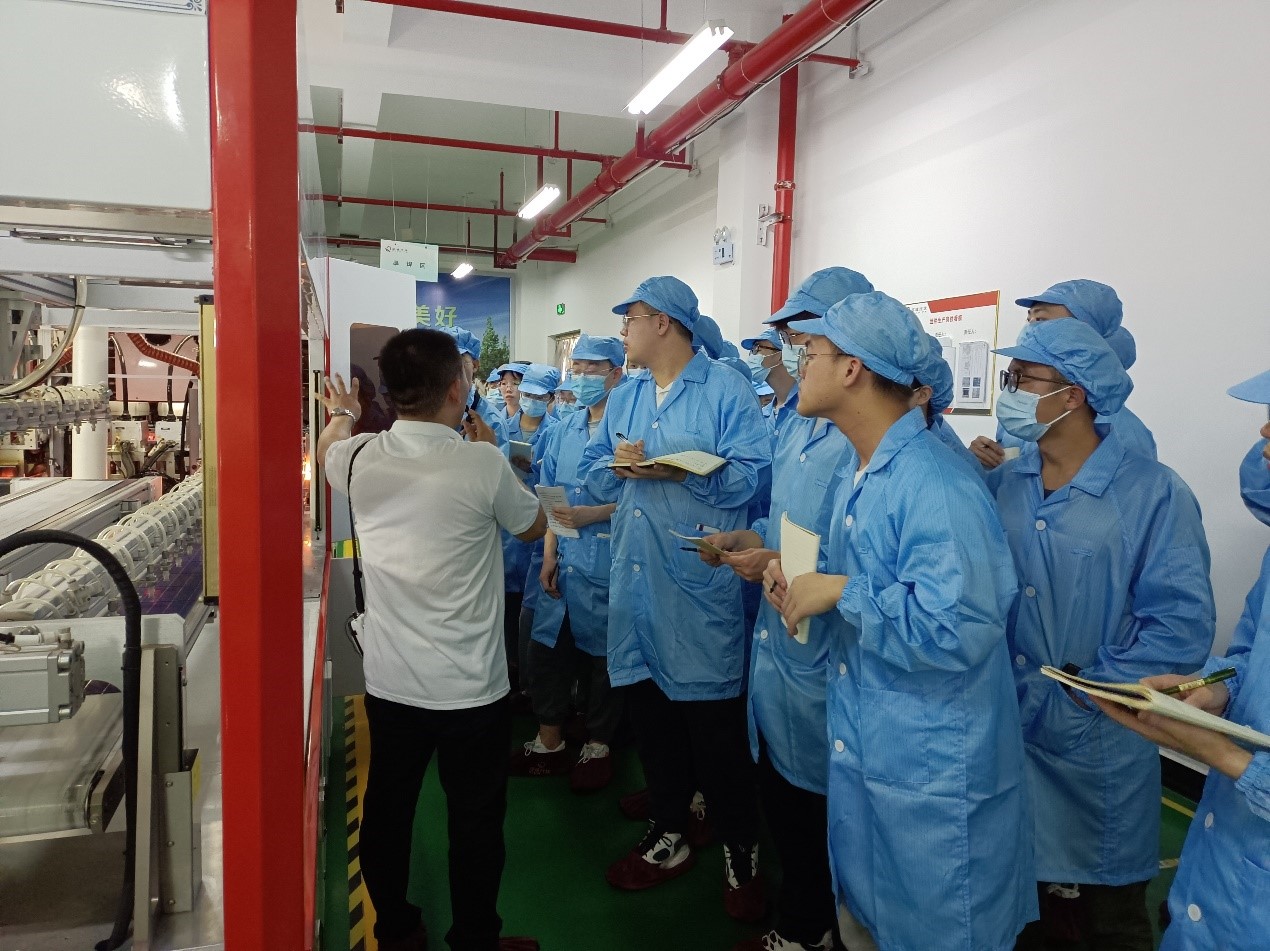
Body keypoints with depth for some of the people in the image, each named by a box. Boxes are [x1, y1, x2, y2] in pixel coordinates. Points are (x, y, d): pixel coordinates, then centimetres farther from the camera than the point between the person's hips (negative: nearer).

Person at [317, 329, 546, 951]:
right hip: (471, 686, -4)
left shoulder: (359, 458, -7)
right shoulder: (482, 466, -19)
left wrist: (343, 416, 38)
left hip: (388, 681, 5)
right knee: (476, 818, 13)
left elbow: (326, 450, 19)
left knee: (387, 808, 20)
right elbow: (534, 526, 1)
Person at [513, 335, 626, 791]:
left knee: (600, 652, 7)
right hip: (563, 561, 6)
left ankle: (598, 745, 27)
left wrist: (594, 514, -20)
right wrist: (549, 555, 5)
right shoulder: (564, 430, 12)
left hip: (605, 565, -6)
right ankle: (550, 741, 29)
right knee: (546, 647, 11)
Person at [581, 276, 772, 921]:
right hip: (635, 588, 7)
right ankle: (668, 837, 35)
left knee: (714, 728, 3)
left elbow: (752, 475, -15)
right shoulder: (624, 399, 15)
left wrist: (678, 471, -23)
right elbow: (593, 474, 13)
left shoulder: (726, 389, -6)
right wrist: (620, 464, -8)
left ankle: (741, 852, 24)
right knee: (650, 717, 16)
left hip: (700, 589, -6)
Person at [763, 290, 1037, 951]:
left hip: (931, 771, -9)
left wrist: (842, 593, -24)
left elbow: (957, 630, -32)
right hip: (859, 747, 9)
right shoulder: (855, 471, 8)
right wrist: (803, 580, 0)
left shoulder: (937, 485, -24)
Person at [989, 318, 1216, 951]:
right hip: (1006, 727, 4)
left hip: (1096, 740, -4)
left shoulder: (1153, 492, -13)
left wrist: (1078, 698, -16)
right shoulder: (1004, 484, 1)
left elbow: (1180, 625, -17)